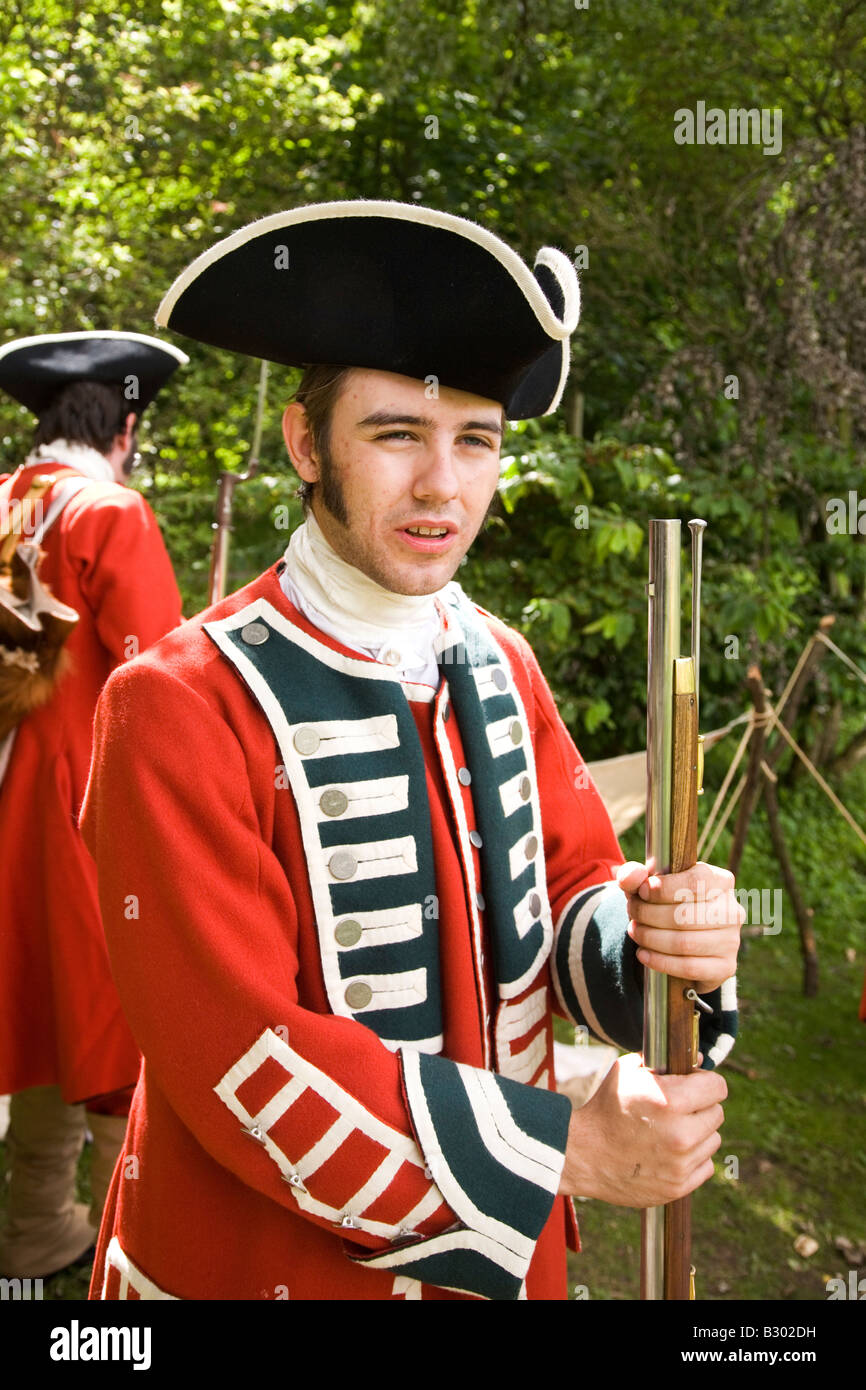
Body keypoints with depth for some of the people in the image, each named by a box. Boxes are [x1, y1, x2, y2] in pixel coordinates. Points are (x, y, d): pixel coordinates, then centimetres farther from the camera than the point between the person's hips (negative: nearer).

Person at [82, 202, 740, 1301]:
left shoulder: (500, 664, -2)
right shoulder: (178, 707, -22)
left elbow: (572, 897, 0)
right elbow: (240, 1061, -23)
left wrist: (656, 934, -23)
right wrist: (566, 1148, -24)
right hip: (265, 1263, -5)